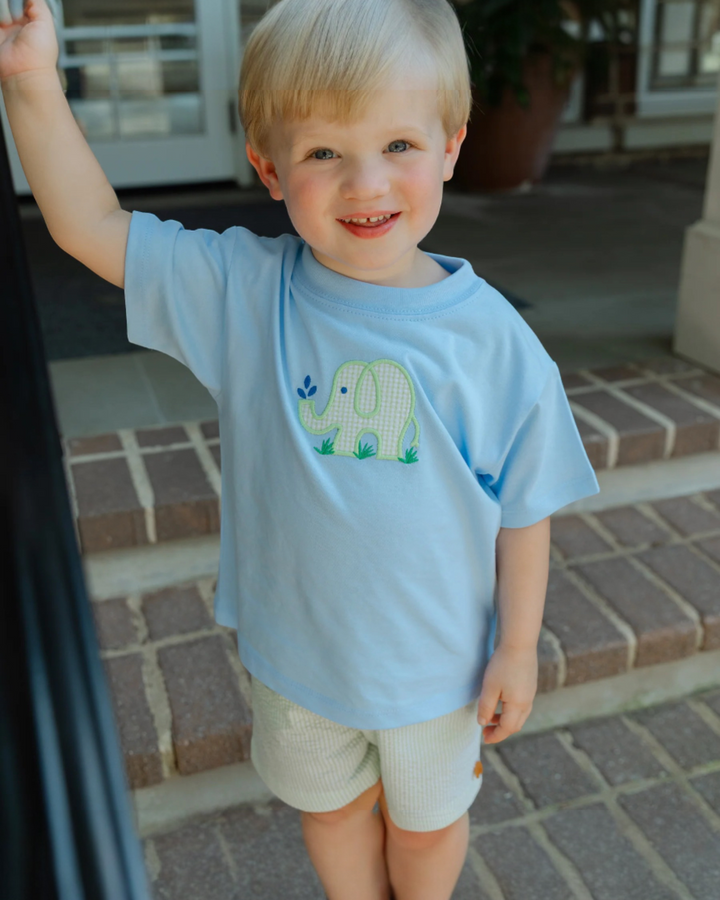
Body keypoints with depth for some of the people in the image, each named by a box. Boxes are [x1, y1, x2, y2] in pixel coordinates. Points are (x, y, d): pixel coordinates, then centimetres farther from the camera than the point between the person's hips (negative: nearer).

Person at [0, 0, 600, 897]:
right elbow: (92, 228, -12)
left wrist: (518, 647, -5)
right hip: (296, 649, 2)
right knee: (330, 806, 29)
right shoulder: (244, 293, -16)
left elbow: (524, 509, -11)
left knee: (428, 819, 27)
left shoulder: (491, 337, -19)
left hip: (437, 657, -1)